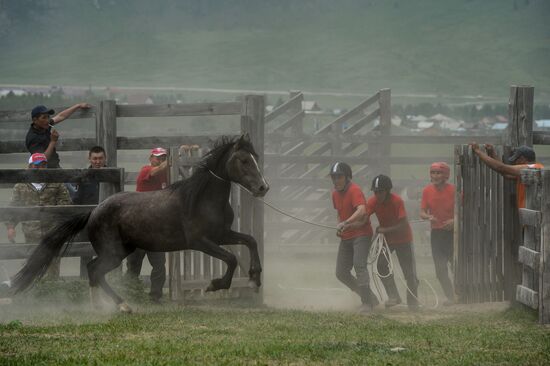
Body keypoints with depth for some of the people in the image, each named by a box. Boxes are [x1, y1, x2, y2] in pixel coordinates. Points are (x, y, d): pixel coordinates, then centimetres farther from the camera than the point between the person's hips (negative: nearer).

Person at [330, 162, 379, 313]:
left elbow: (361, 211, -31)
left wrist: (346, 223, -43)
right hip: (345, 237, 9)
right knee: (341, 273, 5)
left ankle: (367, 303, -22)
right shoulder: (335, 194, 11)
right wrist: (339, 227, 6)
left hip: (361, 234, -9)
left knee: (359, 265, -24)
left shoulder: (355, 190, -16)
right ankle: (369, 297, 17)